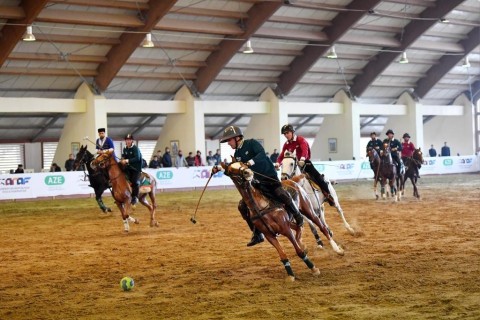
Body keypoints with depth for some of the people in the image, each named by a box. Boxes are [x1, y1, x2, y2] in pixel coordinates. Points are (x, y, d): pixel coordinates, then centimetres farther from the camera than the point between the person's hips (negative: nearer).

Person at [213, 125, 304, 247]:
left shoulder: (252, 143, -12)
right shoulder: (237, 154, 8)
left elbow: (262, 154, -28)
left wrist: (252, 161, -44)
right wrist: (220, 168, 5)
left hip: (270, 177, -7)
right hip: (255, 183, 7)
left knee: (283, 196, -30)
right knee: (243, 206, -3)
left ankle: (298, 216, 1)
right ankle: (257, 234, 7)